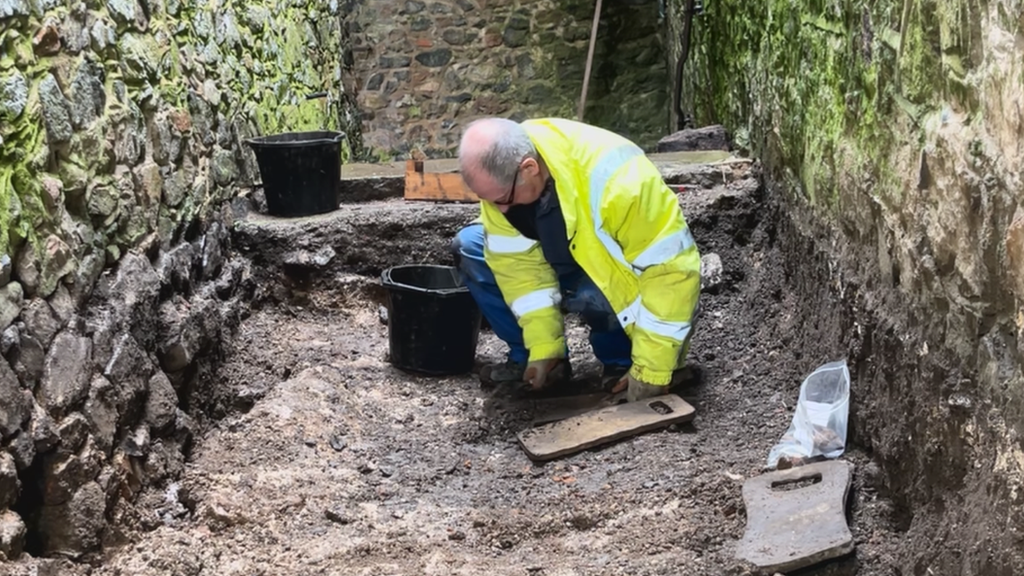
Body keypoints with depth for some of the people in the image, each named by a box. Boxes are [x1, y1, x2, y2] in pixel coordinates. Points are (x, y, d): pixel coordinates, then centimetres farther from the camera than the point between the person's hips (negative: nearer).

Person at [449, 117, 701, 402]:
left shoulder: (613, 178, -39)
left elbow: (671, 269, -35)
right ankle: (529, 358, 1)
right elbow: (520, 262, -15)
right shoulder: (500, 174, -22)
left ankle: (621, 363, -6)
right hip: (565, 264, 6)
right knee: (470, 245, -10)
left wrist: (650, 370, -33)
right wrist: (543, 346, -18)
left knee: (596, 294, -38)